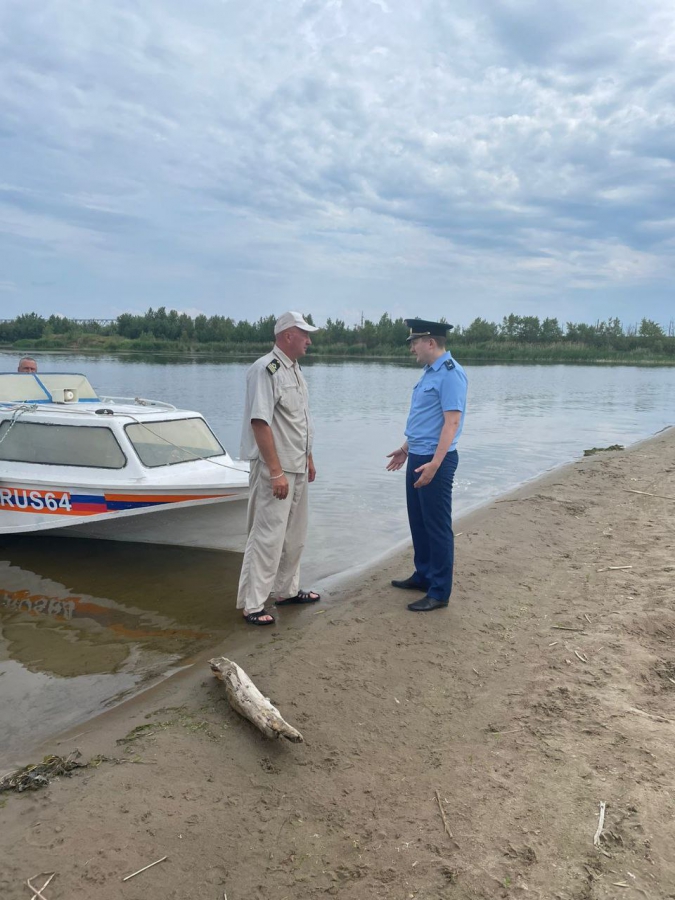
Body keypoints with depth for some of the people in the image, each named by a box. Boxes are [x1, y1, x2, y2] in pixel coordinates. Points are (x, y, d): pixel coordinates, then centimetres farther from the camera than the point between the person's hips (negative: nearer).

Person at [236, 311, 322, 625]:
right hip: (275, 469, -9)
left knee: (294, 534, 17)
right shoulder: (266, 369, -17)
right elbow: (259, 422, -23)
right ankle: (252, 604, 5)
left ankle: (287, 590, 31)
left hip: (298, 468, 10)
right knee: (268, 536, -5)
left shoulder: (294, 370, 13)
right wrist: (276, 472, -25)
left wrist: (308, 458, 20)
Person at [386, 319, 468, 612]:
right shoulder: (429, 372, 14)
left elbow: (451, 422, -23)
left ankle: (439, 592, 8)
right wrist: (406, 449, 26)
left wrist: (434, 464, -28)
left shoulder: (450, 373, -17)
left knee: (437, 526, -1)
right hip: (418, 458, 10)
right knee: (418, 521, 18)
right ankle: (423, 575, 32)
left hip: (435, 461, -10)